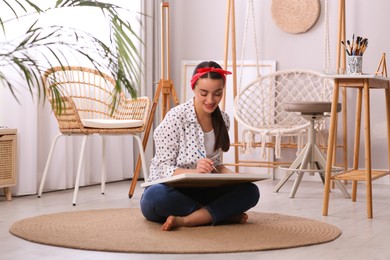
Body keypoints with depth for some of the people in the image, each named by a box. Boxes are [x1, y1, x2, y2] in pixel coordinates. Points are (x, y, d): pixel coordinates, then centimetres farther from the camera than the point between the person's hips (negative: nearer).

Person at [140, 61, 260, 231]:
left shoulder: (223, 119, 2)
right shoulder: (176, 117, -15)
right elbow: (164, 168, -16)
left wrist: (230, 175, -12)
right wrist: (194, 172, -36)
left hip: (200, 191, 4)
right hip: (170, 191, -4)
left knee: (250, 191, -18)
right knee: (155, 197, -40)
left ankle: (184, 220, -26)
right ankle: (223, 214, -21)